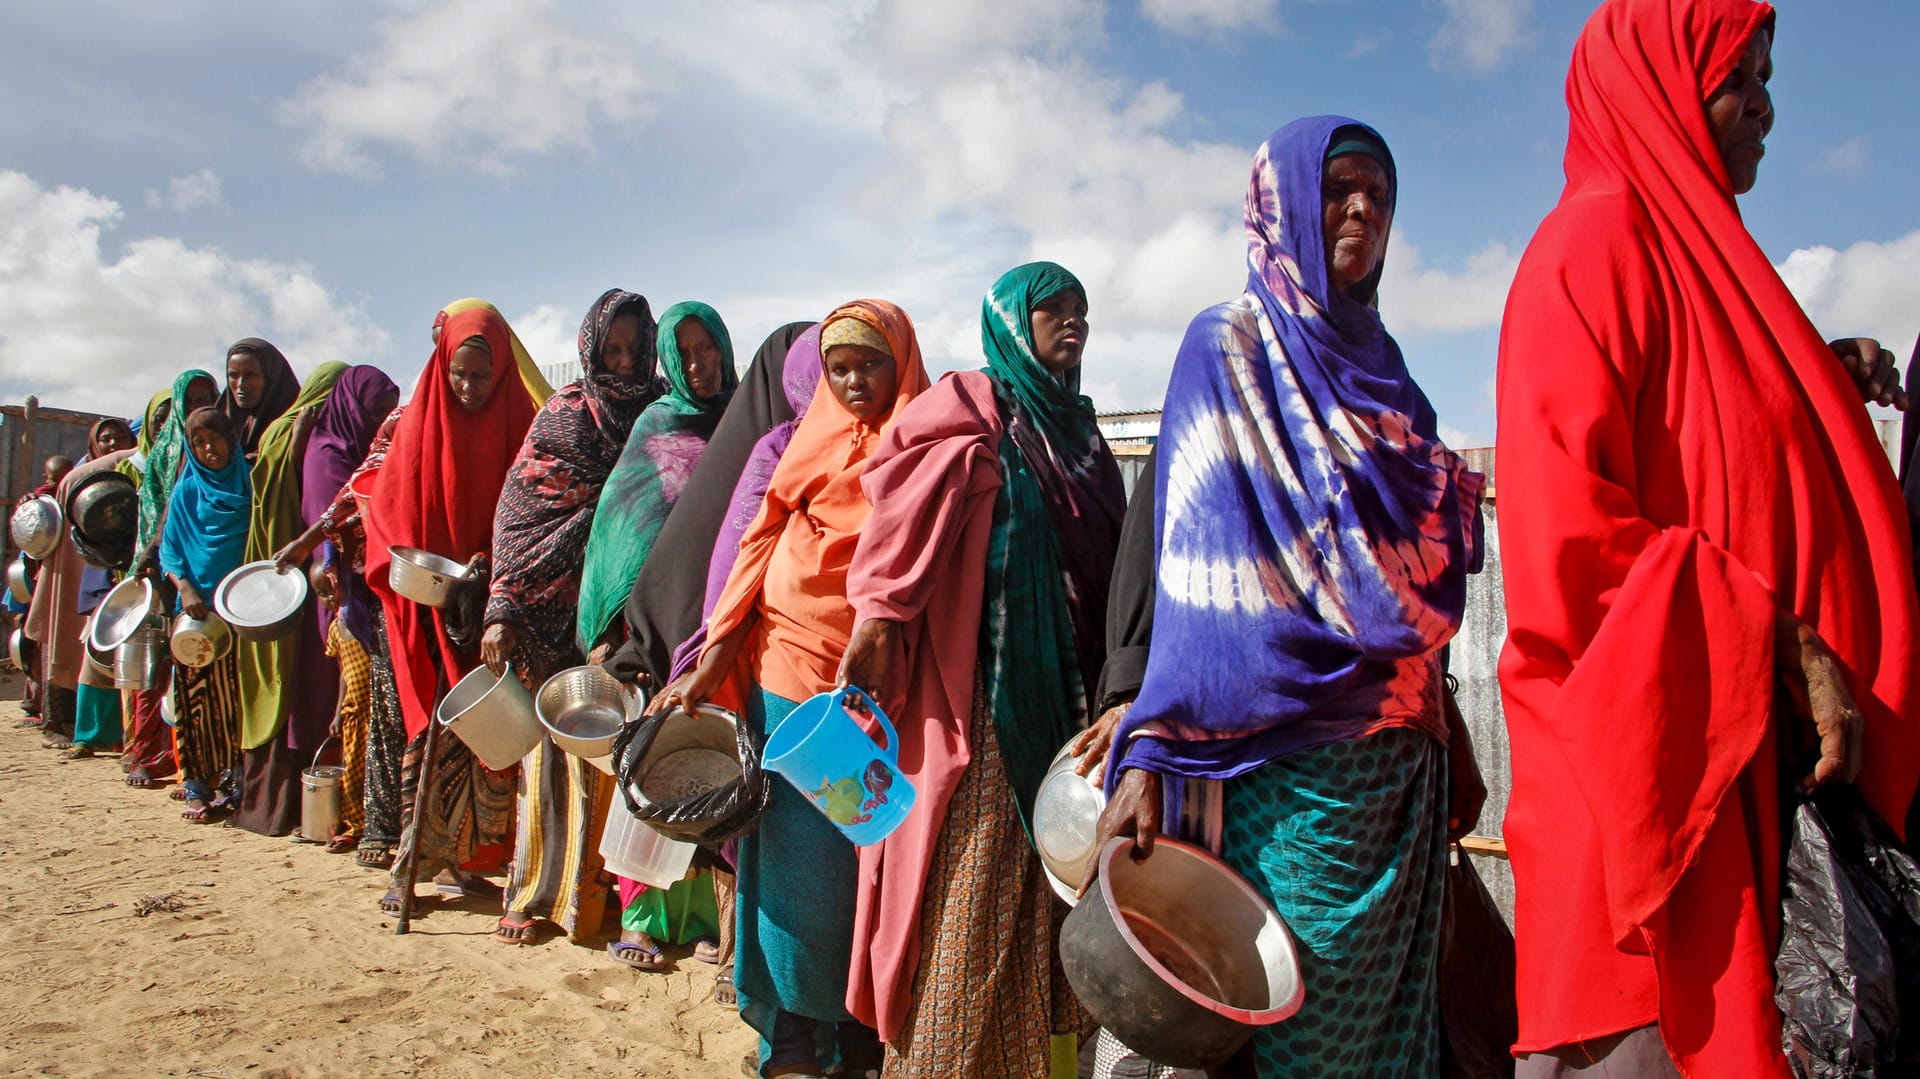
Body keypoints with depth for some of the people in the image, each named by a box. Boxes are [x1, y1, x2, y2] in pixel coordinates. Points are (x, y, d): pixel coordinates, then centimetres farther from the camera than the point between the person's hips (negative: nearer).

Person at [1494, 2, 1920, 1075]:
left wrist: (1827, 389, 17)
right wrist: (1782, 642, -17)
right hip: (1646, 736, -9)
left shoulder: (1697, 250, 22)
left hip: (1740, 746, 9)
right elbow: (1570, 524, -19)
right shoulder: (1599, 241, -7)